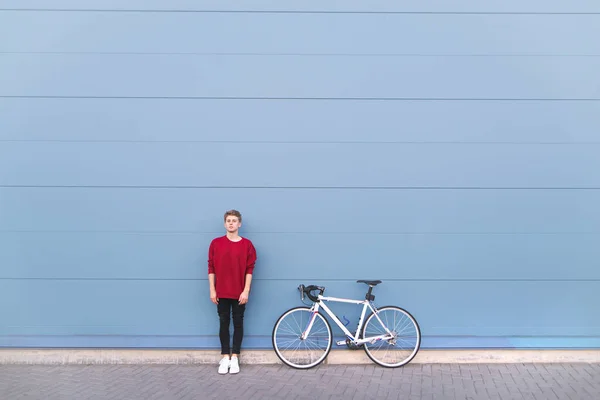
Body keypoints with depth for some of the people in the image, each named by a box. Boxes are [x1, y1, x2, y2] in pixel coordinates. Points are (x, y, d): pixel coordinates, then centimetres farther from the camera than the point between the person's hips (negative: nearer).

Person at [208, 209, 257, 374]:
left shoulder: (247, 244, -2)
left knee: (238, 323, 6)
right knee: (224, 323, 7)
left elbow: (249, 269, -3)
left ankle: (235, 357, 15)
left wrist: (246, 291, -8)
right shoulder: (216, 243, 1)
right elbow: (211, 268, 2)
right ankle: (225, 357, 17)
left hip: (239, 293, -1)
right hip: (222, 292, 1)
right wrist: (212, 290, -2)